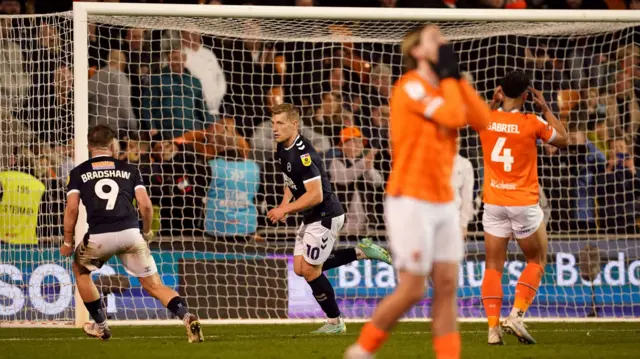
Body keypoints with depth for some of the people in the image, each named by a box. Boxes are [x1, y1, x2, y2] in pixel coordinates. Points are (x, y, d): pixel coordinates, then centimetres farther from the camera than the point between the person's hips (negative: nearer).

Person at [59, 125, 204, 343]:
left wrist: (68, 242, 11)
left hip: (99, 236, -1)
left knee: (80, 270, 29)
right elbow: (145, 205, 8)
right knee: (154, 285, 8)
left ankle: (100, 326, 31)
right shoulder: (128, 169, 17)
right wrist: (147, 231, 25)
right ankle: (187, 318, -15)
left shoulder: (78, 172, 13)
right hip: (131, 233, 1)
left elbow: (72, 208, 1)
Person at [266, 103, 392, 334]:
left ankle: (335, 322, 11)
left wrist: (285, 210, -20)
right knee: (300, 268, 9)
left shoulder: (302, 154, -25)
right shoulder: (282, 149, 5)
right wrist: (285, 202, 5)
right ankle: (360, 252, 16)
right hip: (311, 219, 10)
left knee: (310, 270, -5)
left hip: (325, 216, -10)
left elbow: (315, 195, -28)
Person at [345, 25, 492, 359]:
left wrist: (457, 77, 0)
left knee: (447, 287, 1)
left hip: (443, 203, 8)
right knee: (412, 289, -5)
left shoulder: (443, 91, 14)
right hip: (411, 202, -8)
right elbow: (454, 116, -23)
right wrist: (448, 75, -9)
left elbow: (482, 118, 1)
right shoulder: (411, 87, -11)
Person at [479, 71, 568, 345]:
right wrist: (546, 109, 12)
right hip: (524, 203, -3)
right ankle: (516, 315, -3)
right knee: (536, 262, 13)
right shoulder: (533, 124, -11)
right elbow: (563, 140, 7)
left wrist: (494, 103, 20)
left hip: (494, 203, 3)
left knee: (493, 266, 7)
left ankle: (493, 326, -3)